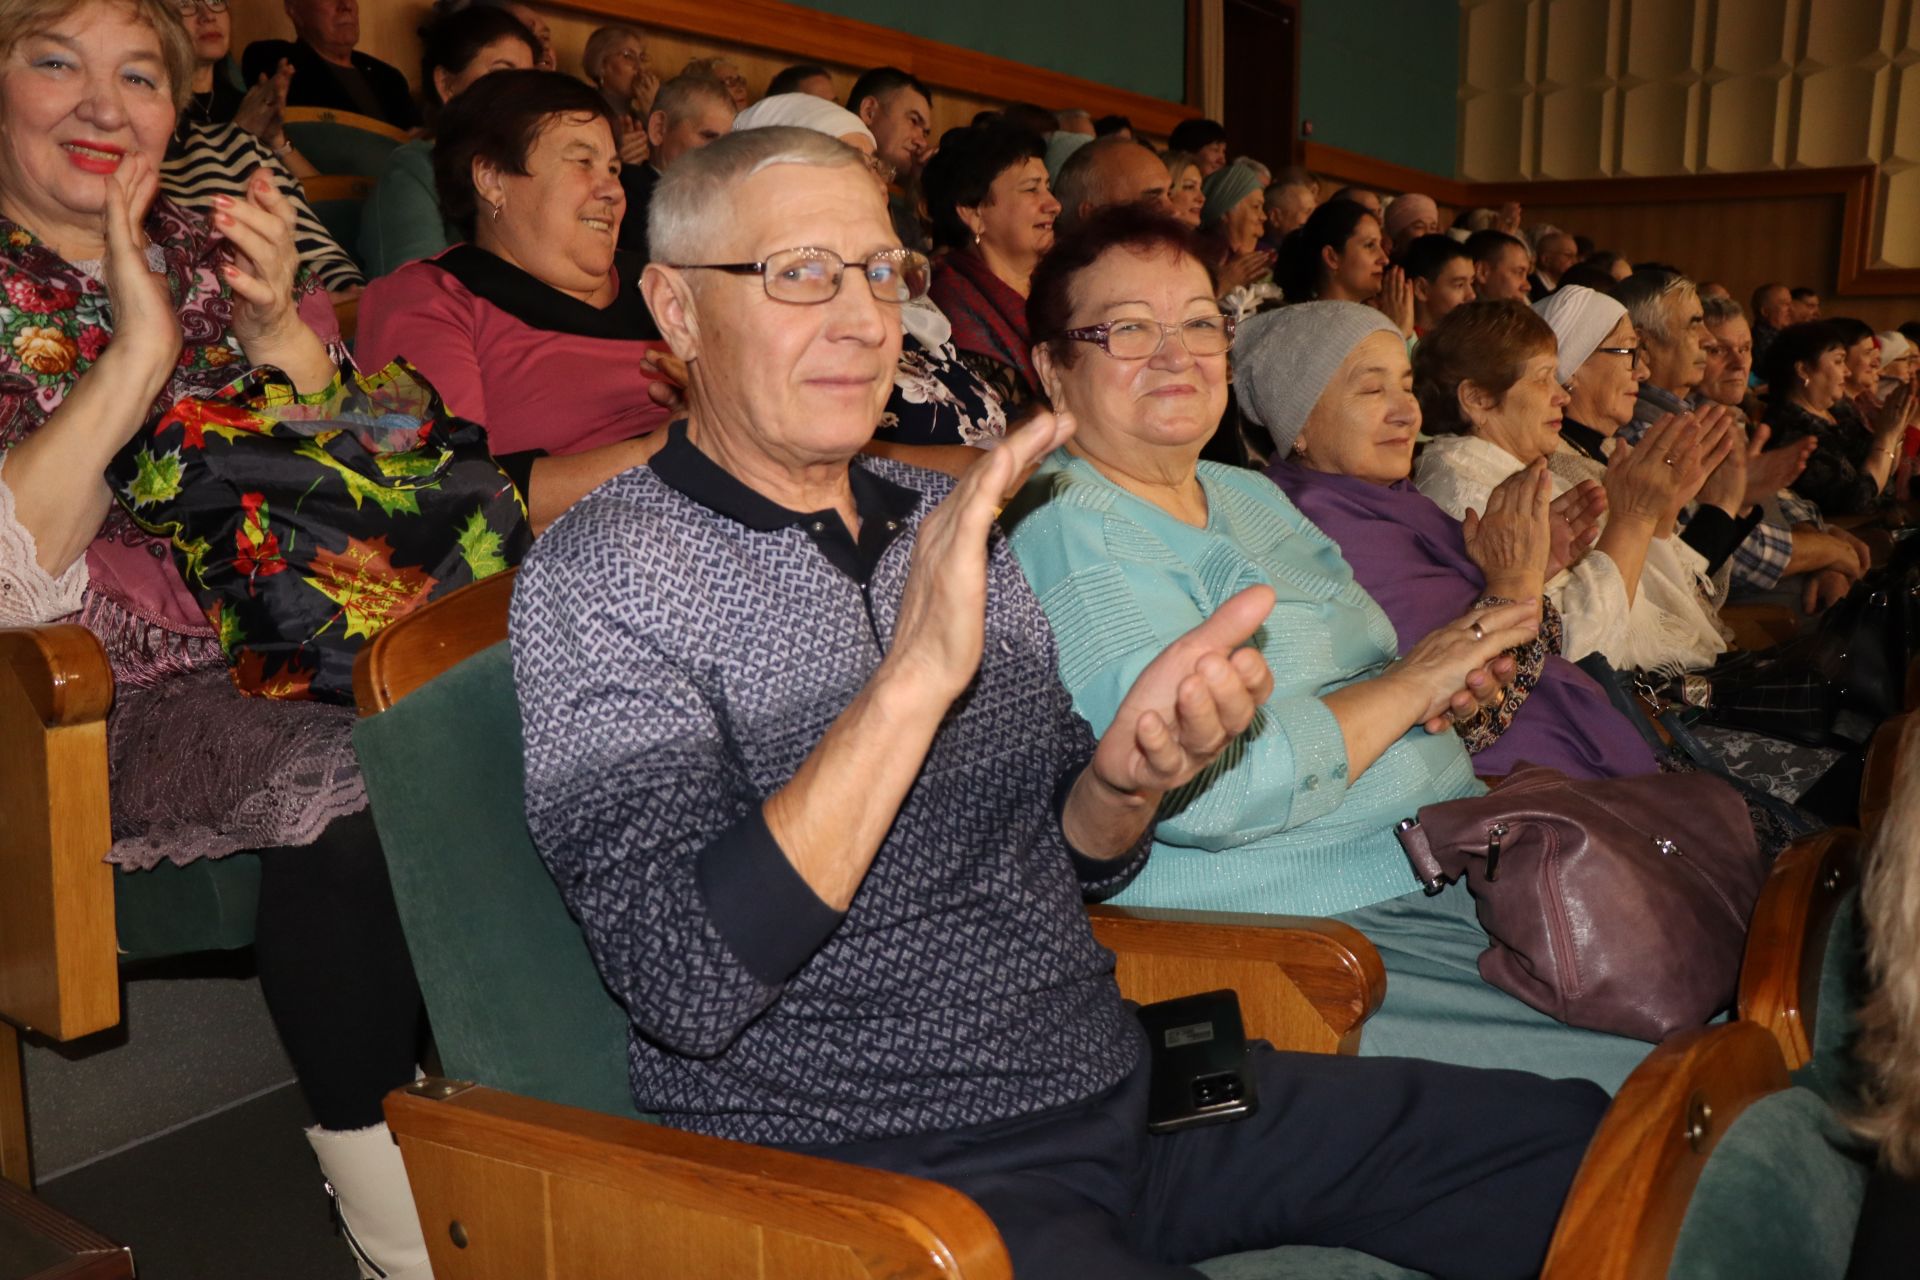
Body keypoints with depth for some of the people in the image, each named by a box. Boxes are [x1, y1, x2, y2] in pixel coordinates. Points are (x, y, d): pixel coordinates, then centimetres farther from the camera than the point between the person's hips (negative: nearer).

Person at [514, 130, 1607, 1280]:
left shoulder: (954, 522, 9)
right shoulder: (603, 581, -11)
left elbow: (1062, 867, 13)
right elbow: (686, 987, -22)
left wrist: (1128, 772, -10)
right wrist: (913, 678, -30)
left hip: (1117, 1085, 7)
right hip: (875, 1165, -7)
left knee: (1572, 1143, 3)